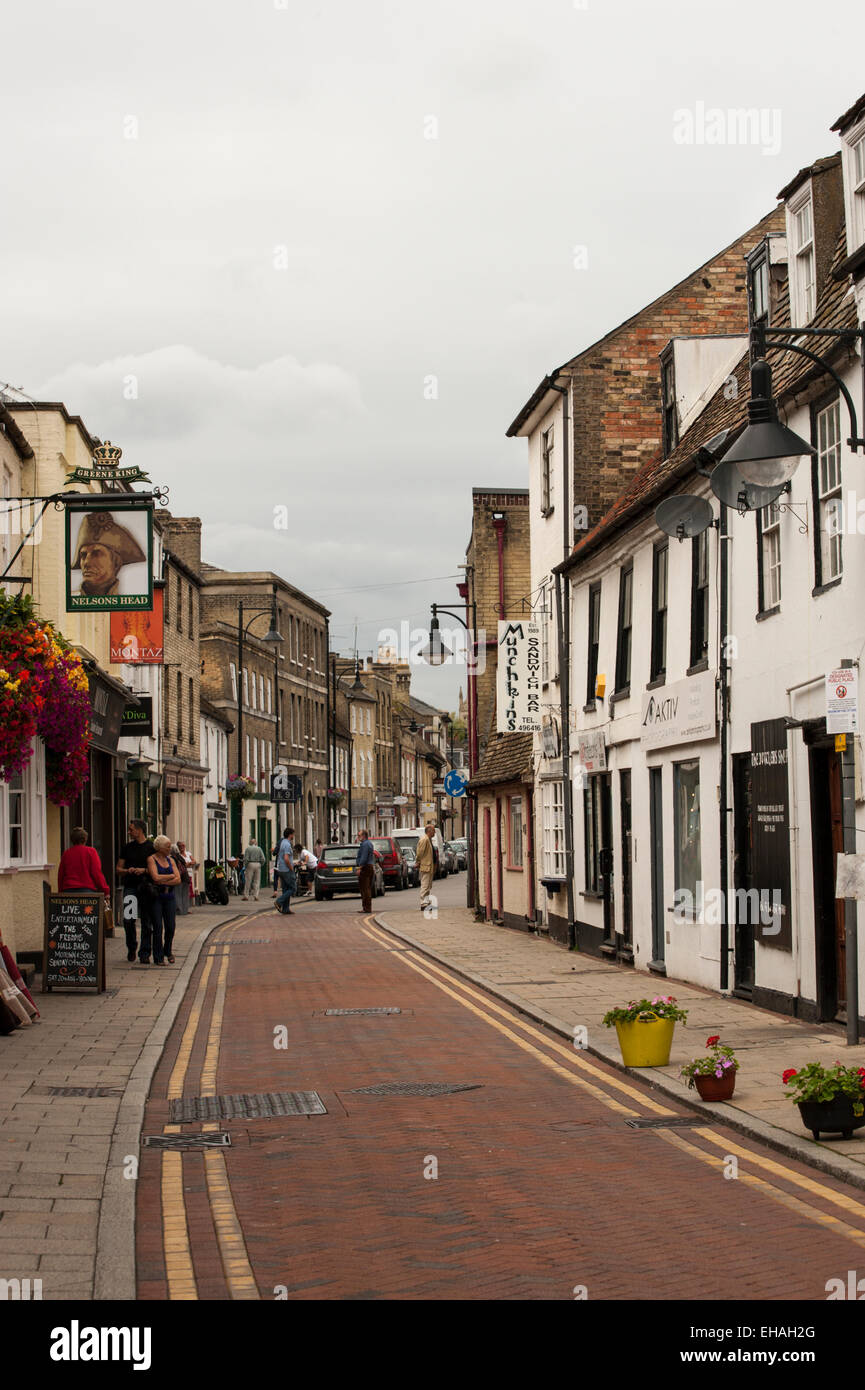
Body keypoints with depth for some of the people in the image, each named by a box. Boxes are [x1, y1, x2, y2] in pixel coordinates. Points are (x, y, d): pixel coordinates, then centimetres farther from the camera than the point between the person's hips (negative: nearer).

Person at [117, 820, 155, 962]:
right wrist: (127, 871, -7)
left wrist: (144, 870, -14)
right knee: (128, 919, -7)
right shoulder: (127, 847, 13)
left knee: (146, 921, 0)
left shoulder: (151, 847, 4)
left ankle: (144, 954, 6)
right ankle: (131, 948, 15)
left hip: (146, 887, -2)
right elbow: (118, 869, 14)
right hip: (130, 886, 2)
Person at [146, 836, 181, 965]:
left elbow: (178, 880, 3)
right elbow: (155, 877, -18)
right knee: (158, 927, -5)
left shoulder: (170, 860, 12)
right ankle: (158, 958, 1)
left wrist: (163, 882, -10)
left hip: (169, 896, 5)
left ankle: (168, 952, 26)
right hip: (156, 897, -5)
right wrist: (171, 876, -4)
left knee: (170, 927, 4)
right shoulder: (151, 859, -4)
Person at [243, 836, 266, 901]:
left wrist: (245, 866, 4)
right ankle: (256, 896, 4)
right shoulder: (259, 848, 6)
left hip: (250, 864, -3)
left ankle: (246, 896, 2)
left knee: (248, 881, 2)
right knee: (256, 881, 7)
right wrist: (261, 865, 13)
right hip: (258, 864, 3)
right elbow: (263, 859, 1)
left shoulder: (248, 848, -3)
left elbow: (246, 858, -9)